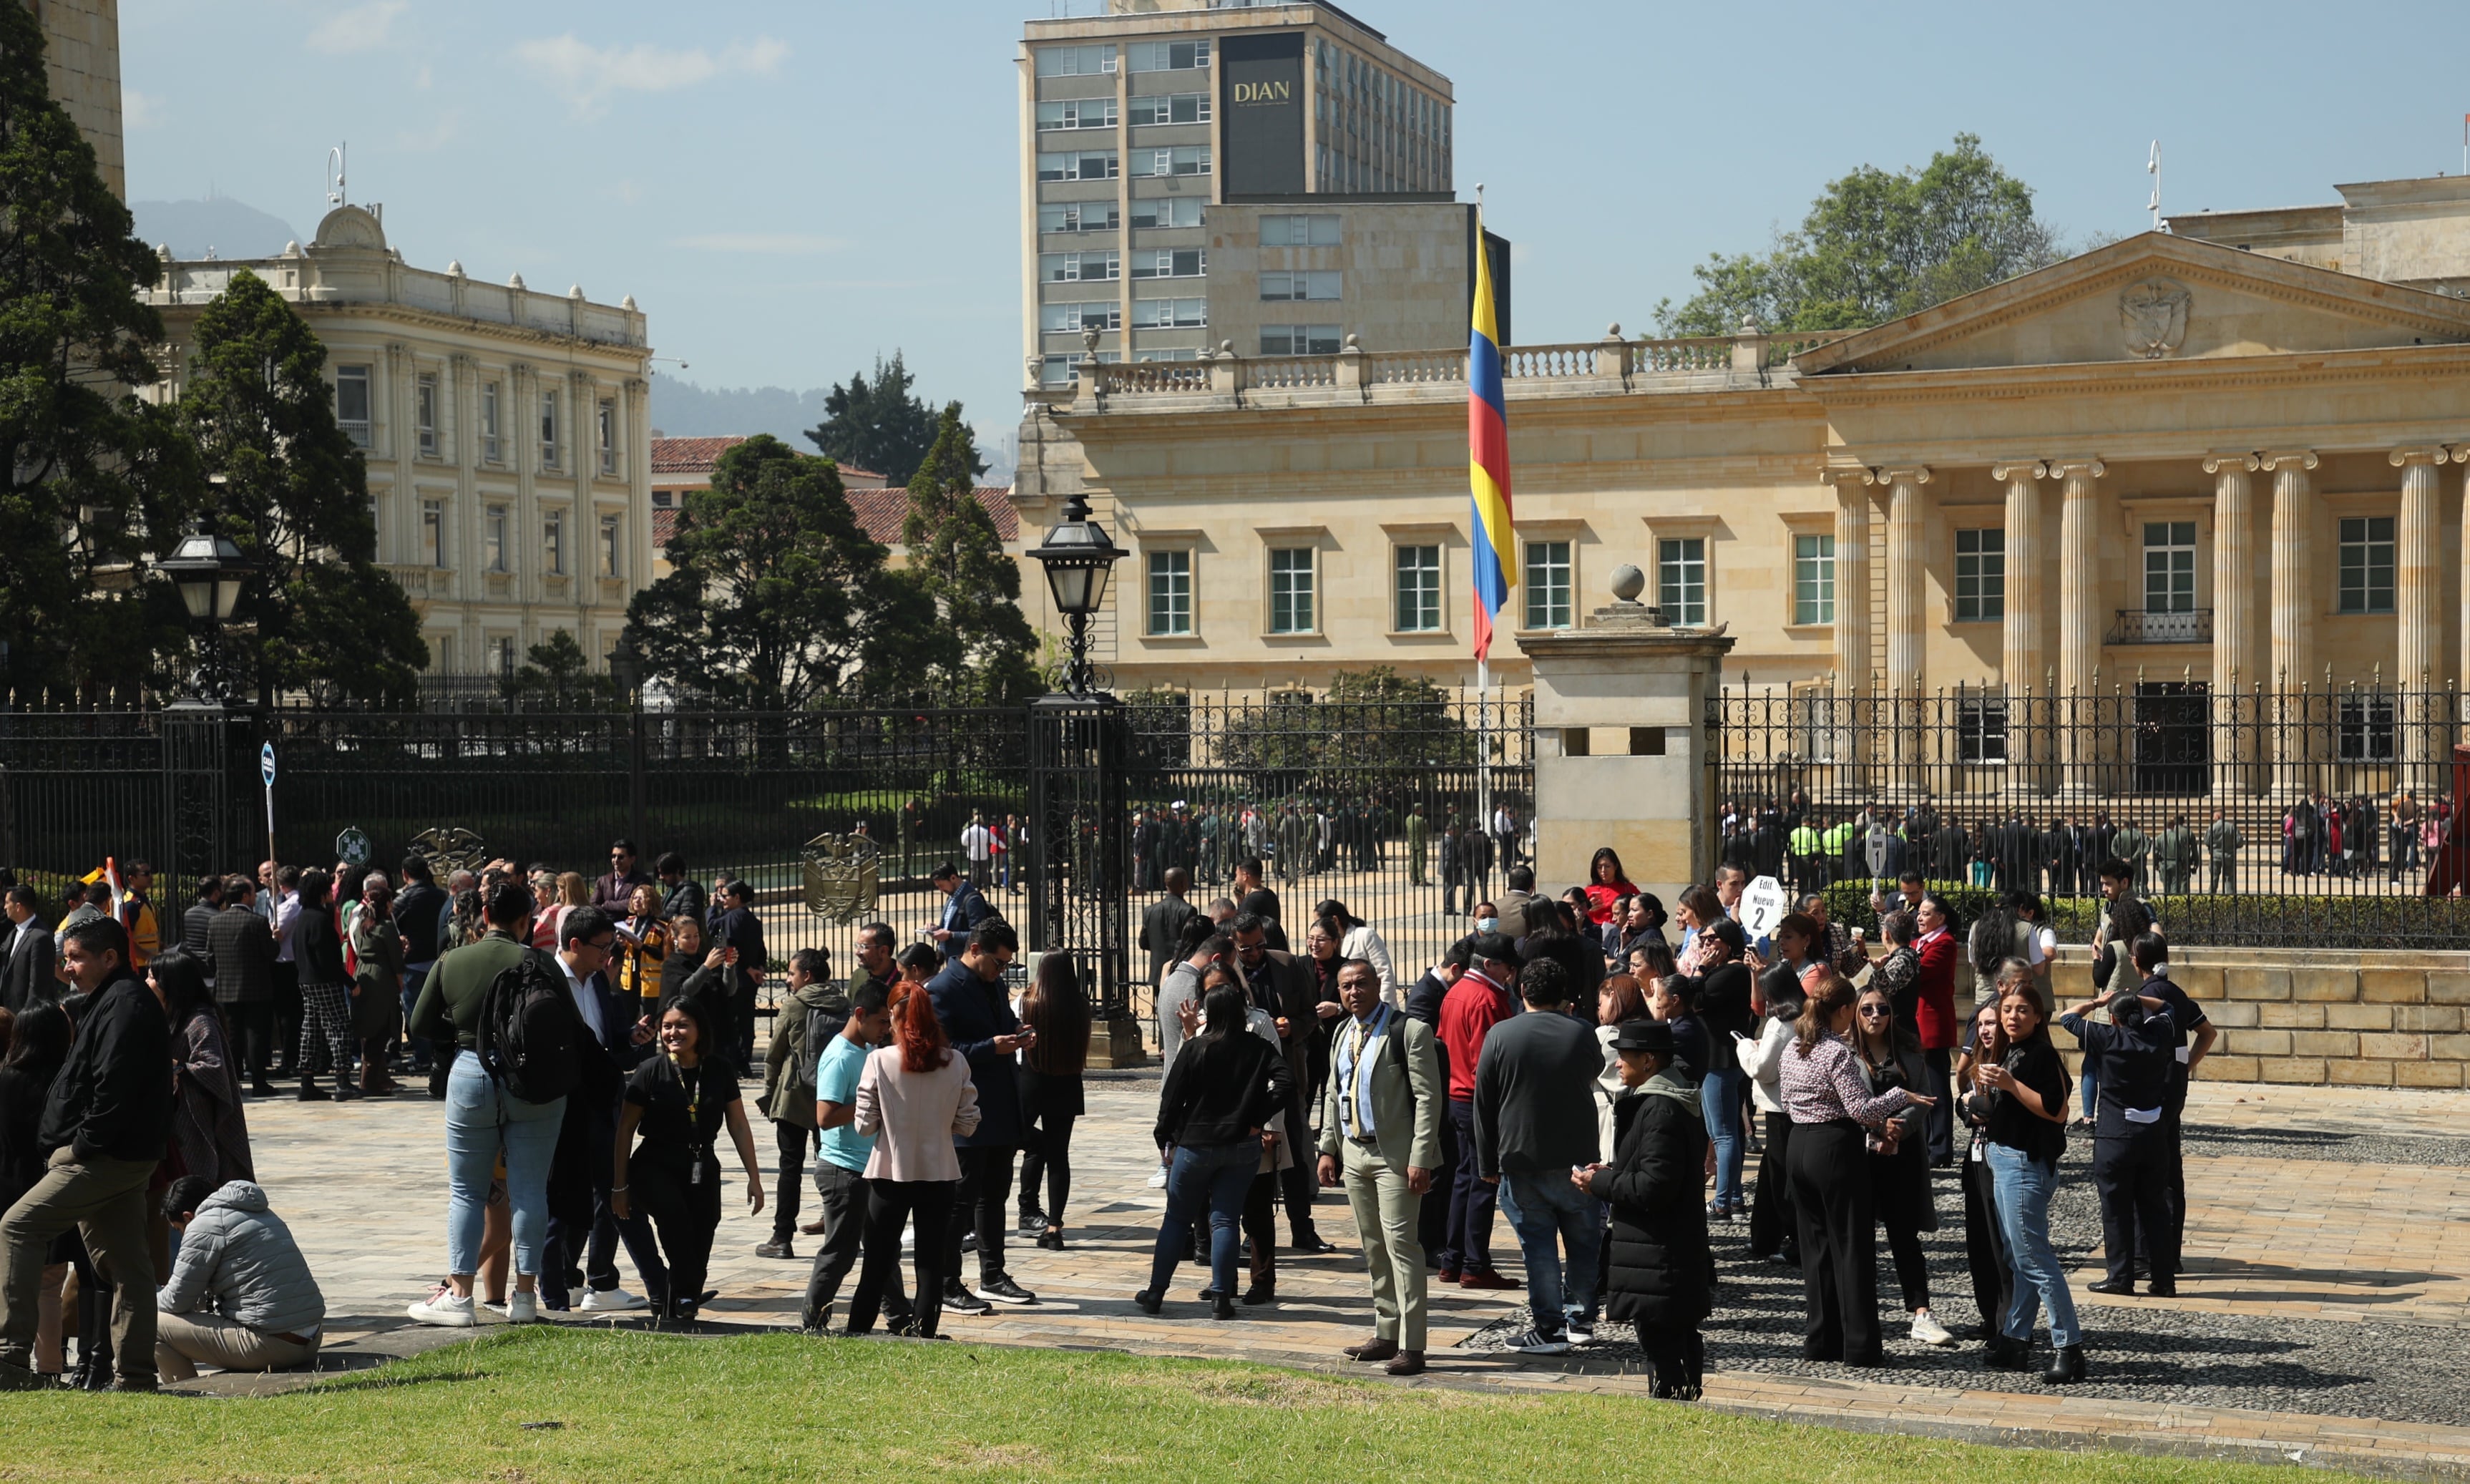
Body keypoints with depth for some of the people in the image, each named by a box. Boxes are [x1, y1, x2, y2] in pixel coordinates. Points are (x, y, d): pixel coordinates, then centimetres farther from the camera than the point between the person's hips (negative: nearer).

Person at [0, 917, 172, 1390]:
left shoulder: (125, 1004, -13)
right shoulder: (111, 1001, 20)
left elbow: (114, 1085, -23)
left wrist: (85, 1144, -19)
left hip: (106, 1156, -11)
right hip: (124, 1157, 11)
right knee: (126, 1262, 9)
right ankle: (135, 1376, 11)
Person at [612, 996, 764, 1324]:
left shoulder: (720, 1071, 2)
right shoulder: (651, 1071, -5)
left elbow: (739, 1126, 10)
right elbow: (625, 1129, 1)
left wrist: (754, 1178, 8)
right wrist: (619, 1185, 1)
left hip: (702, 1169, 3)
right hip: (655, 1167, -3)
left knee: (700, 1245, -5)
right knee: (673, 1212, -33)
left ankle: (680, 1309, 13)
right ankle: (686, 1295, -31)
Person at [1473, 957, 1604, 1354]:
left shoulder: (1500, 1036, -5)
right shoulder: (1581, 1033, -3)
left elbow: (1484, 1105, -2)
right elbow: (1596, 1073, 16)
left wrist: (1488, 1162, 4)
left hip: (1521, 1159, -1)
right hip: (1577, 1158, 1)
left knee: (1538, 1243, 2)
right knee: (1583, 1239, 15)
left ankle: (1549, 1330, 1)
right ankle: (1581, 1318, 21)